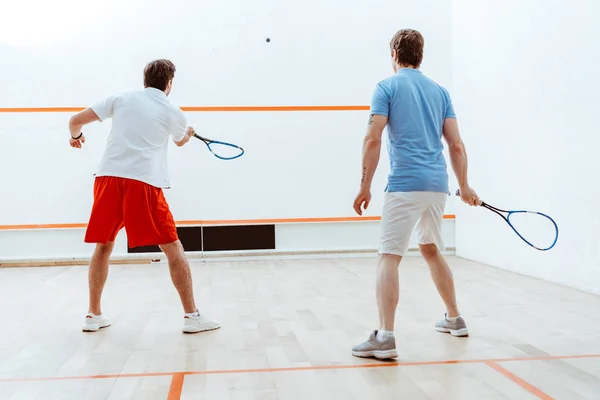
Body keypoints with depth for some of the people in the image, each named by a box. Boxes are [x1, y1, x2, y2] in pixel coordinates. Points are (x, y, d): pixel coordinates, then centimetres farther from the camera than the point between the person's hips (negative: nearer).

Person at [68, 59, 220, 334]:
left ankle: (94, 316, 23)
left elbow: (76, 120, 13)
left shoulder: (121, 99, 13)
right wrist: (189, 133, 56)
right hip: (144, 183, -3)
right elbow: (181, 141, 32)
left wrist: (76, 136, 37)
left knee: (103, 247, 18)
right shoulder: (174, 114, 10)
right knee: (173, 248, 5)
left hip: (108, 177, 3)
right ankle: (191, 316, 5)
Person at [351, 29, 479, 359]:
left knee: (389, 256, -8)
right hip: (438, 184, 6)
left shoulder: (387, 87, 1)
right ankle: (454, 319, 34)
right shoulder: (439, 91, 15)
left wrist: (365, 186, -6)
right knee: (431, 250, 24)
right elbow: (456, 145, 12)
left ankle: (385, 338, -17)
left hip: (405, 184, -6)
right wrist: (464, 186, 21)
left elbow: (373, 139, -9)